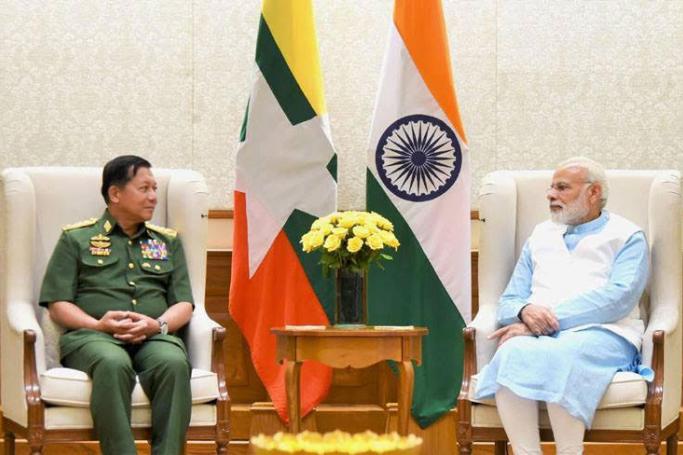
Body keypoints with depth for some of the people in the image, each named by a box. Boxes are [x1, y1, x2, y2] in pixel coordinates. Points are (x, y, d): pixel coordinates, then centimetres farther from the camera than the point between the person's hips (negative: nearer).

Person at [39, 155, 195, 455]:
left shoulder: (168, 242, 26)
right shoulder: (76, 239, 16)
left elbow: (184, 304, 17)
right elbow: (58, 305, 8)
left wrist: (158, 324, -6)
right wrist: (98, 325, -10)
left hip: (154, 338, 2)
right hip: (91, 336, -2)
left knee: (174, 363, -35)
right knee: (113, 365, -39)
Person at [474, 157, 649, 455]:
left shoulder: (627, 237, 10)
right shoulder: (540, 236, 26)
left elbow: (618, 296, -7)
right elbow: (509, 300, 21)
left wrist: (552, 319, -15)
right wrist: (525, 311, -6)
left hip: (602, 333, -4)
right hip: (540, 334, 4)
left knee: (558, 356, -39)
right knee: (512, 353, -34)